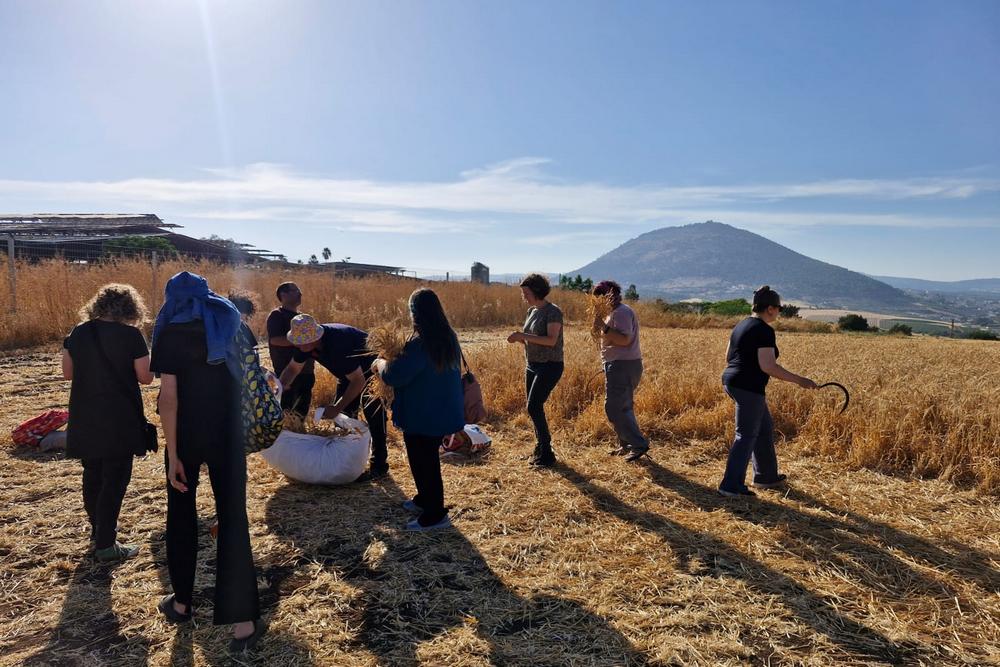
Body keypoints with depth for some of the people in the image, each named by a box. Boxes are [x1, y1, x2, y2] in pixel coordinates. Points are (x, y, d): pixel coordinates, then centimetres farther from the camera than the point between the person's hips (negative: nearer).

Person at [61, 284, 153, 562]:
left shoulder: (78, 333, 2)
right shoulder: (130, 335, -14)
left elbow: (68, 373, 10)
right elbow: (145, 377, -11)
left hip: (85, 419, 6)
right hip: (119, 420, -6)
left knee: (93, 476, 19)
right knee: (115, 479, 2)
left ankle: (98, 530, 34)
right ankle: (106, 545, 4)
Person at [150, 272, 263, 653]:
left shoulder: (172, 333, -7)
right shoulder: (226, 325, 5)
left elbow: (169, 397, -15)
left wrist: (173, 456, -13)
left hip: (186, 434, -2)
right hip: (227, 434, 2)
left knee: (181, 515, 17)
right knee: (232, 519, 0)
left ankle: (182, 603, 30)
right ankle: (243, 620, -2)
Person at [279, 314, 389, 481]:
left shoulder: (337, 343, -40)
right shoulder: (306, 342, -15)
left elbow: (358, 381, -36)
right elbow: (292, 369, -2)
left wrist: (337, 408, -36)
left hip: (372, 368, -9)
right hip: (350, 371, 9)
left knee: (373, 413, -16)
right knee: (344, 413, 8)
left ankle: (379, 466, -9)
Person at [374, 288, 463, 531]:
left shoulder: (421, 343, -25)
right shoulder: (448, 337, 3)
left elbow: (393, 376, -24)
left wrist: (381, 363, -4)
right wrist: (397, 359, 19)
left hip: (422, 417, -9)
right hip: (442, 412, 9)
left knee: (423, 463, 6)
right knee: (428, 459, 24)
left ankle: (435, 515, 16)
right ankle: (425, 500, 41)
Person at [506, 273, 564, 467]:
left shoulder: (553, 312, -13)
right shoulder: (531, 311, 11)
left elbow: (551, 340, -24)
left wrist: (523, 336, -25)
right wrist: (518, 338, -4)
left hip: (550, 366, -8)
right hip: (532, 365, 8)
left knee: (534, 407, -14)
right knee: (534, 408, 10)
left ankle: (547, 453, -3)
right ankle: (541, 448, 24)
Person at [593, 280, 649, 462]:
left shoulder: (621, 313, -14)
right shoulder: (616, 312, 19)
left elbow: (624, 339, -26)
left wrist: (604, 327, -26)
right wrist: (602, 328, 12)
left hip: (622, 366, -11)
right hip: (622, 365, 11)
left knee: (615, 408, -11)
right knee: (623, 407, 16)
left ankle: (639, 444, -7)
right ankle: (626, 445, 24)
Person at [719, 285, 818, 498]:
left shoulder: (742, 325, 13)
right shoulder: (764, 330, -15)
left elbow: (729, 357, 17)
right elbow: (768, 366, -22)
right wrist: (799, 380, -15)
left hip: (731, 382, 10)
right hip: (748, 388, -10)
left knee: (764, 428, 22)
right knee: (747, 436, -3)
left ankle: (766, 476, 33)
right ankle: (731, 486, 0)